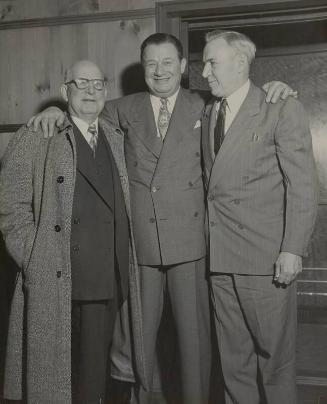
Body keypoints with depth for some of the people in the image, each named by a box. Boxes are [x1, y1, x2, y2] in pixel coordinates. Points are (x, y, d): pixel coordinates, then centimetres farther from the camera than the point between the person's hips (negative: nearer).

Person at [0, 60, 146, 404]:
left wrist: (124, 267, 9)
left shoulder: (117, 140, 15)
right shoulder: (34, 139, 0)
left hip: (110, 283, 4)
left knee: (94, 375, 13)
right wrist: (36, 263, -11)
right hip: (56, 284, -4)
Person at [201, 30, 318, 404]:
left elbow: (302, 184, -7)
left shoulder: (282, 110, -3)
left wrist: (292, 249, -13)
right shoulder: (207, 113, 14)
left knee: (275, 354, 6)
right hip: (220, 256, 5)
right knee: (233, 356, 13)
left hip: (266, 257, -5)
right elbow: (212, 179, 13)